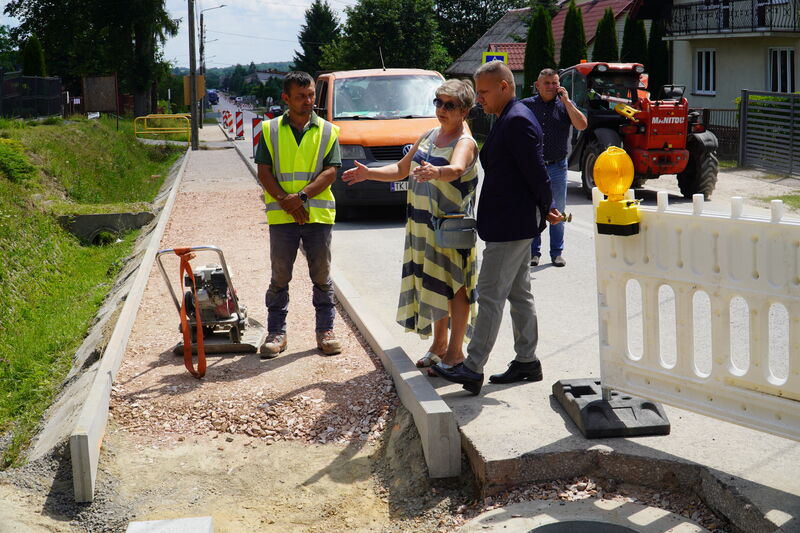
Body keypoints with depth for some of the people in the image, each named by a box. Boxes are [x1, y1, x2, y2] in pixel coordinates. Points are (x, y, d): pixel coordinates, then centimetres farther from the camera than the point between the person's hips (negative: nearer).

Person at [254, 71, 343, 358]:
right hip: (281, 216, 0)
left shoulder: (327, 131, 6)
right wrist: (286, 202, -13)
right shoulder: (271, 130, 6)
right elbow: (264, 173, 1)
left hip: (318, 215, 0)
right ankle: (276, 332, 14)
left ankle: (326, 330, 17)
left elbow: (330, 173, -3)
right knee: (280, 277, 6)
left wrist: (301, 197, -15)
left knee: (322, 276, 7)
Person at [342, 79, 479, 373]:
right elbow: (401, 169, 20)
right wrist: (368, 173, 8)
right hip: (422, 224, 7)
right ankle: (439, 344, 26)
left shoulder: (465, 142, -13)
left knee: (454, 285, 0)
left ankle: (455, 351, 9)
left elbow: (456, 169, -35)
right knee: (433, 283, 13)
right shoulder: (428, 136, 12)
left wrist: (436, 172, -56)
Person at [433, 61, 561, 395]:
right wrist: (546, 209, 14)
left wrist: (546, 209, -6)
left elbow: (536, 171, -19)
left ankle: (473, 368, -4)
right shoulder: (509, 120, 15)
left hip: (510, 226, -11)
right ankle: (527, 361, 23)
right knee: (518, 294, 15)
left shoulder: (517, 121, -18)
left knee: (490, 295, -8)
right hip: (516, 225, 11)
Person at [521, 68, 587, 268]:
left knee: (557, 212, 5)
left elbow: (582, 125, -10)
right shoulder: (526, 105, 5)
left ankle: (557, 253, 14)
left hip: (557, 167, 0)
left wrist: (566, 101, -12)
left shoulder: (565, 105, 5)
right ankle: (533, 252, 13)